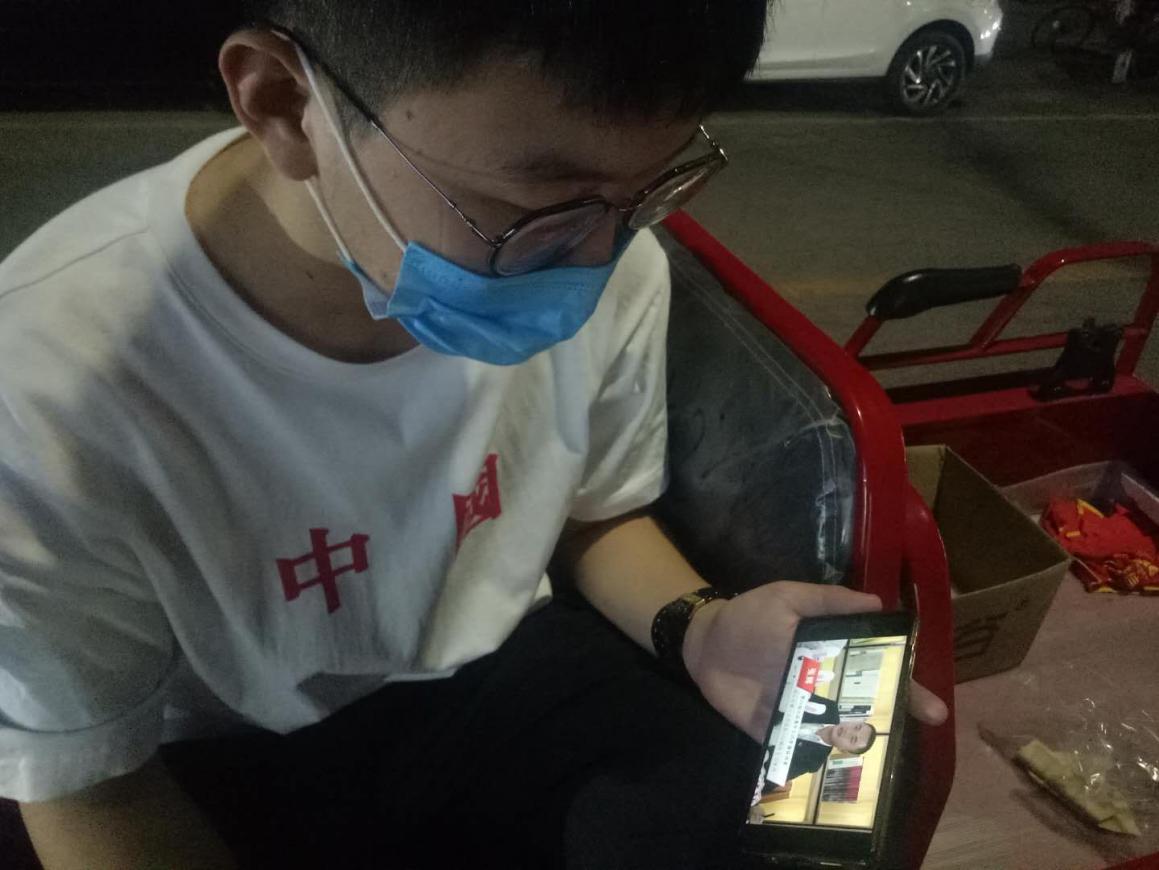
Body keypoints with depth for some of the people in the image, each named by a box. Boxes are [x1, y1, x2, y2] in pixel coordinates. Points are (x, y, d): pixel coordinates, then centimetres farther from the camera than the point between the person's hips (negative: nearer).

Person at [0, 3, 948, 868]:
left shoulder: (610, 272, -16)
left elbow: (596, 511, 3)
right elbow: (90, 787, -13)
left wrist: (695, 628, -17)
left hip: (502, 678, 2)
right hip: (229, 768, -1)